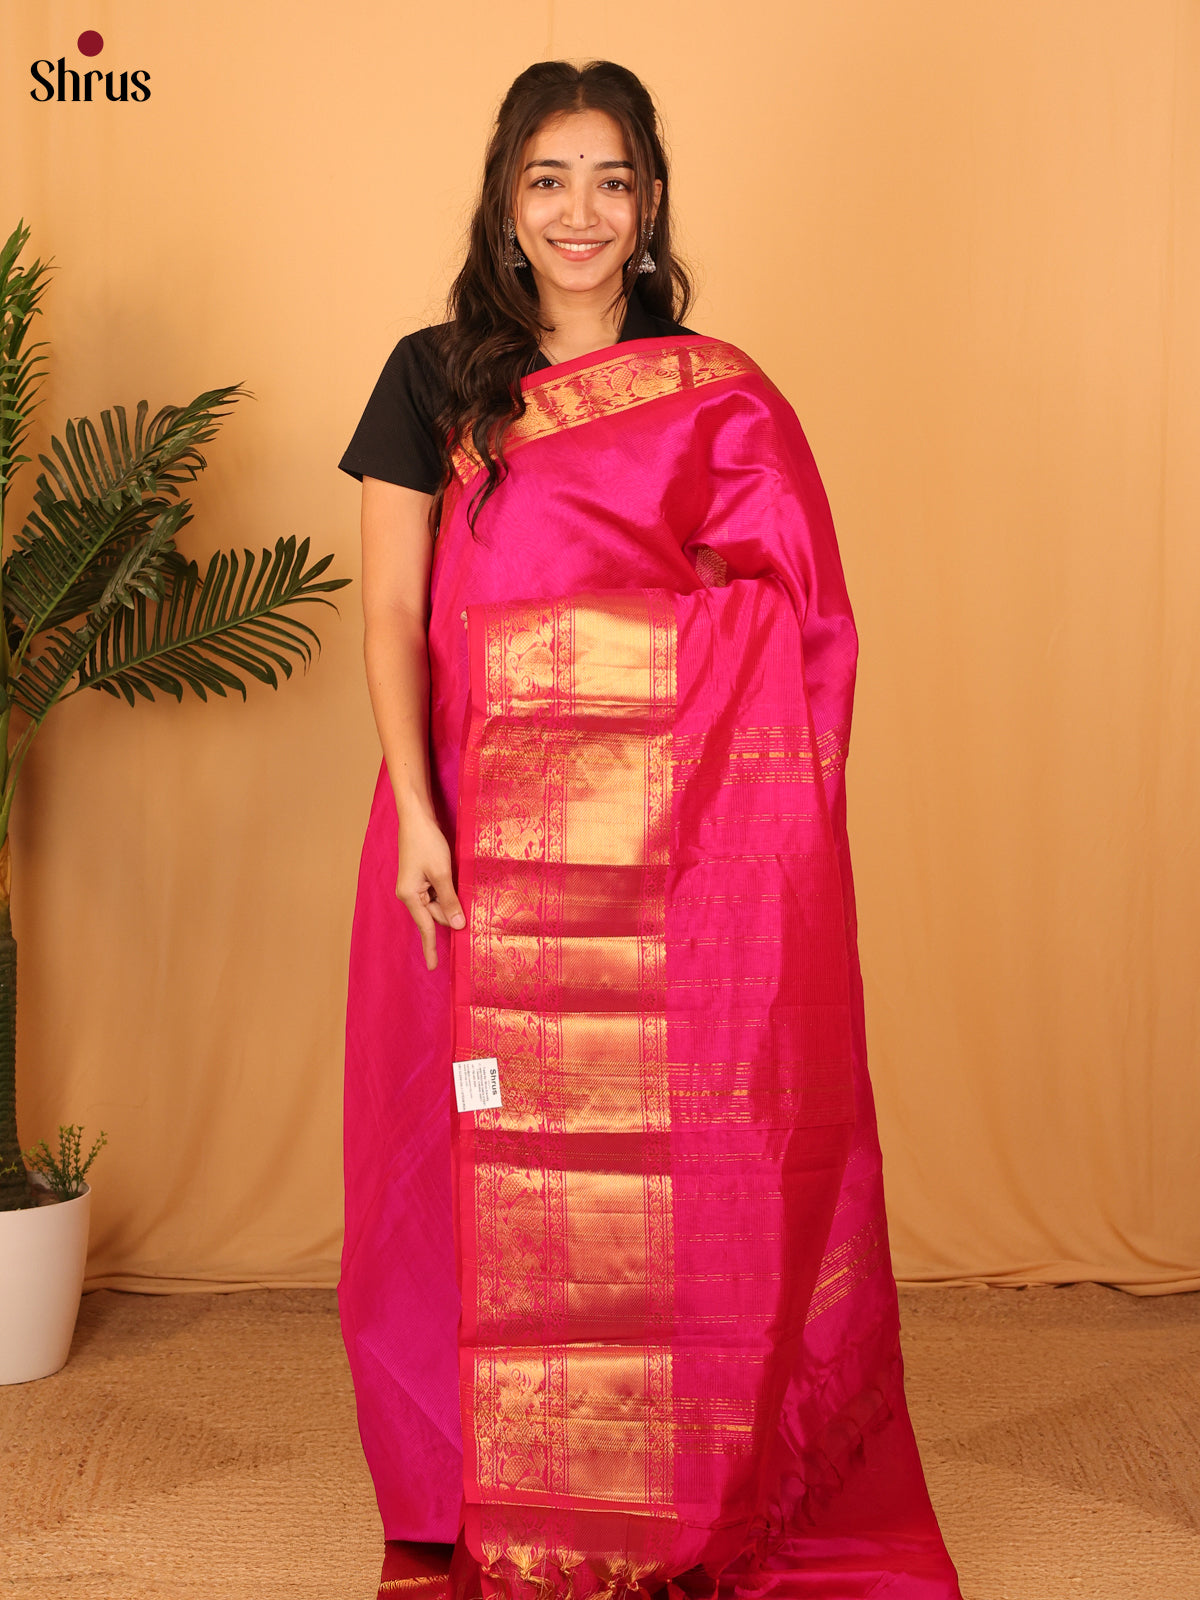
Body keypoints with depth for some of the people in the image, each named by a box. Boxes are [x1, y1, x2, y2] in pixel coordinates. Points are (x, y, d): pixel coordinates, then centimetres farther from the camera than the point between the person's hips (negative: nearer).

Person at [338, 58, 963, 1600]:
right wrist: (414, 811, -11)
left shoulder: (719, 397, 8)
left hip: (681, 837, 0)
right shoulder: (435, 378, 8)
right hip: (486, 824, 0)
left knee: (690, 1164, 1)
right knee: (494, 1166, 4)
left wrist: (761, 828, -7)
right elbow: (391, 609, 1)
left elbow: (789, 631, 5)